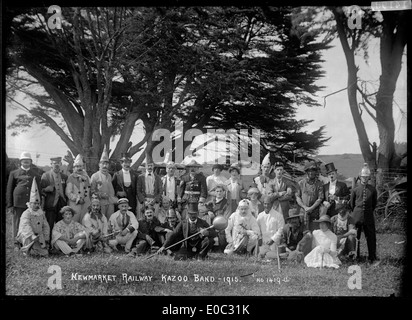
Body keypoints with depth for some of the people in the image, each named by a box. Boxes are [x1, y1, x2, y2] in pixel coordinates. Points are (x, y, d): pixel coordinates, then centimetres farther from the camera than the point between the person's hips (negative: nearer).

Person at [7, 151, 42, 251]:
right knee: (17, 224, 1)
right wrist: (9, 205, 3)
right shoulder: (14, 173, 11)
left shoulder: (36, 172, 16)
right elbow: (9, 190, 10)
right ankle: (17, 244, 8)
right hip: (18, 203, -1)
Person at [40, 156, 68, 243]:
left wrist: (66, 201, 4)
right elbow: (41, 190, 1)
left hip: (62, 204, 3)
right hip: (50, 205, -3)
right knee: (49, 227, -5)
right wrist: (47, 189, -19)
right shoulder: (45, 176, 4)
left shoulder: (64, 176, 15)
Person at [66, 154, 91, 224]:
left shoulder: (86, 177, 14)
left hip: (86, 204, 4)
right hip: (74, 204, -4)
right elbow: (68, 192, -7)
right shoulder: (71, 177, -1)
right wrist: (77, 199, -14)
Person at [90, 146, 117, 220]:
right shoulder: (95, 176, 0)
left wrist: (114, 198, 8)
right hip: (100, 202, -5)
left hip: (110, 202, 5)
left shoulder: (109, 176, 17)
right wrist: (101, 195, -13)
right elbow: (92, 190, -2)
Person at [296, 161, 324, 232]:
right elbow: (297, 197, 7)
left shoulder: (319, 184, 6)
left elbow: (320, 198, 1)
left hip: (315, 212, -1)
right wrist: (304, 207, -7)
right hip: (302, 211, 1)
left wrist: (311, 208, -10)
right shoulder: (301, 183, 10)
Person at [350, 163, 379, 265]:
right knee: (355, 237, 4)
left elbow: (374, 203, 14)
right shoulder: (355, 190, 0)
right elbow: (351, 204, 11)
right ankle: (356, 257, 17)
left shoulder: (372, 190, 1)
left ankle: (372, 258, 10)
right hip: (357, 217, 0)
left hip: (369, 217, 0)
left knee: (371, 237, 2)